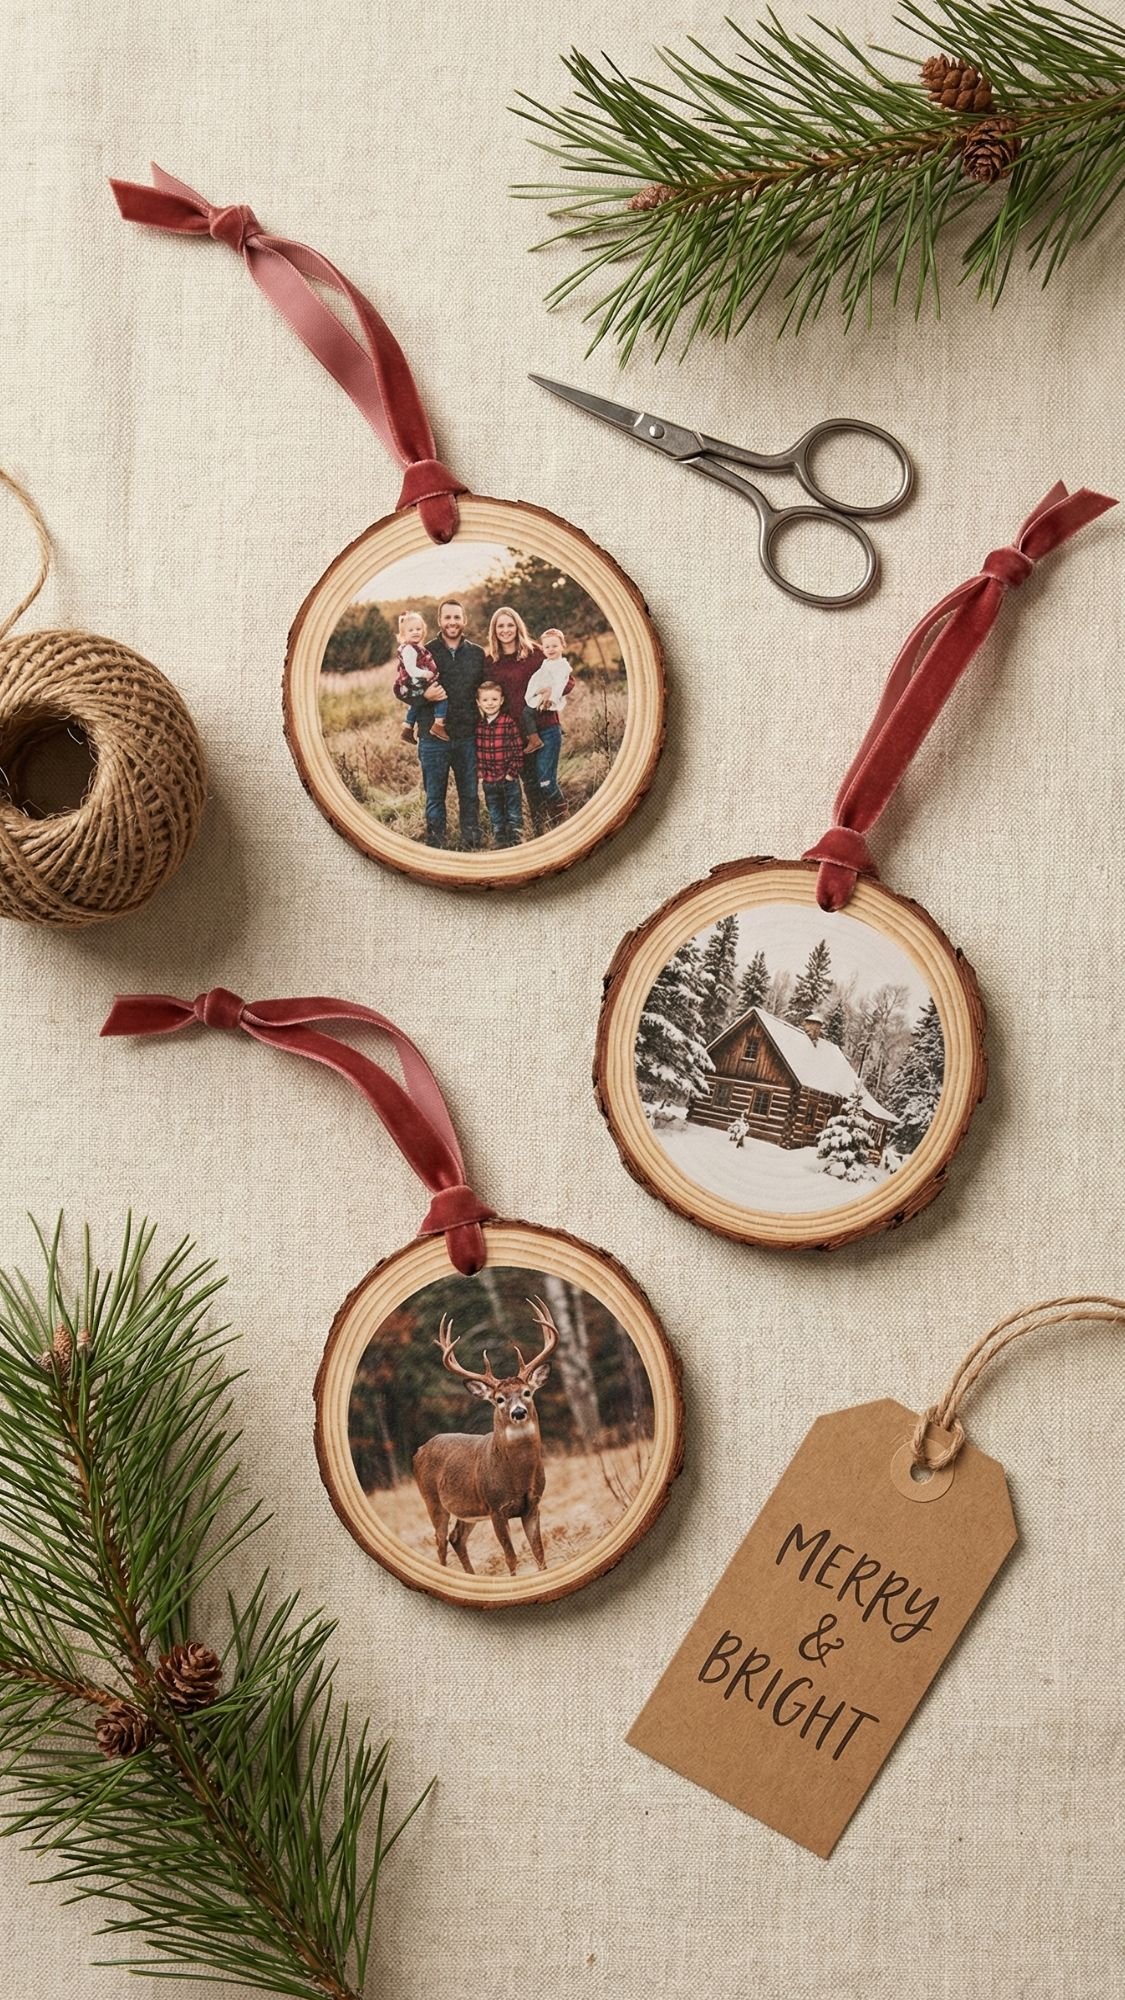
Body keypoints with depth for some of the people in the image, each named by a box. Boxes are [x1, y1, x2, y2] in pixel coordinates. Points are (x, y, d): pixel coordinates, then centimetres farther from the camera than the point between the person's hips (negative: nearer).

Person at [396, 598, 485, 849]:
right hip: (433, 738, -2)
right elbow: (400, 690, 2)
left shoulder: (478, 654, 7)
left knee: (469, 795, 9)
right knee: (434, 796, 6)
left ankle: (470, 844, 20)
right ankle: (434, 846, 14)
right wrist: (424, 695, -17)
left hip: (468, 737, 2)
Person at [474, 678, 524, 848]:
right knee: (495, 814, 14)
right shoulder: (478, 724, -1)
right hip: (488, 779, 4)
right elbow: (476, 751, 6)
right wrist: (479, 772, 0)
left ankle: (515, 840, 16)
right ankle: (500, 842, 25)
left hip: (508, 778, -4)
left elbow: (518, 749, -10)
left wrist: (513, 771, -12)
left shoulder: (508, 722, -12)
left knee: (514, 813, 7)